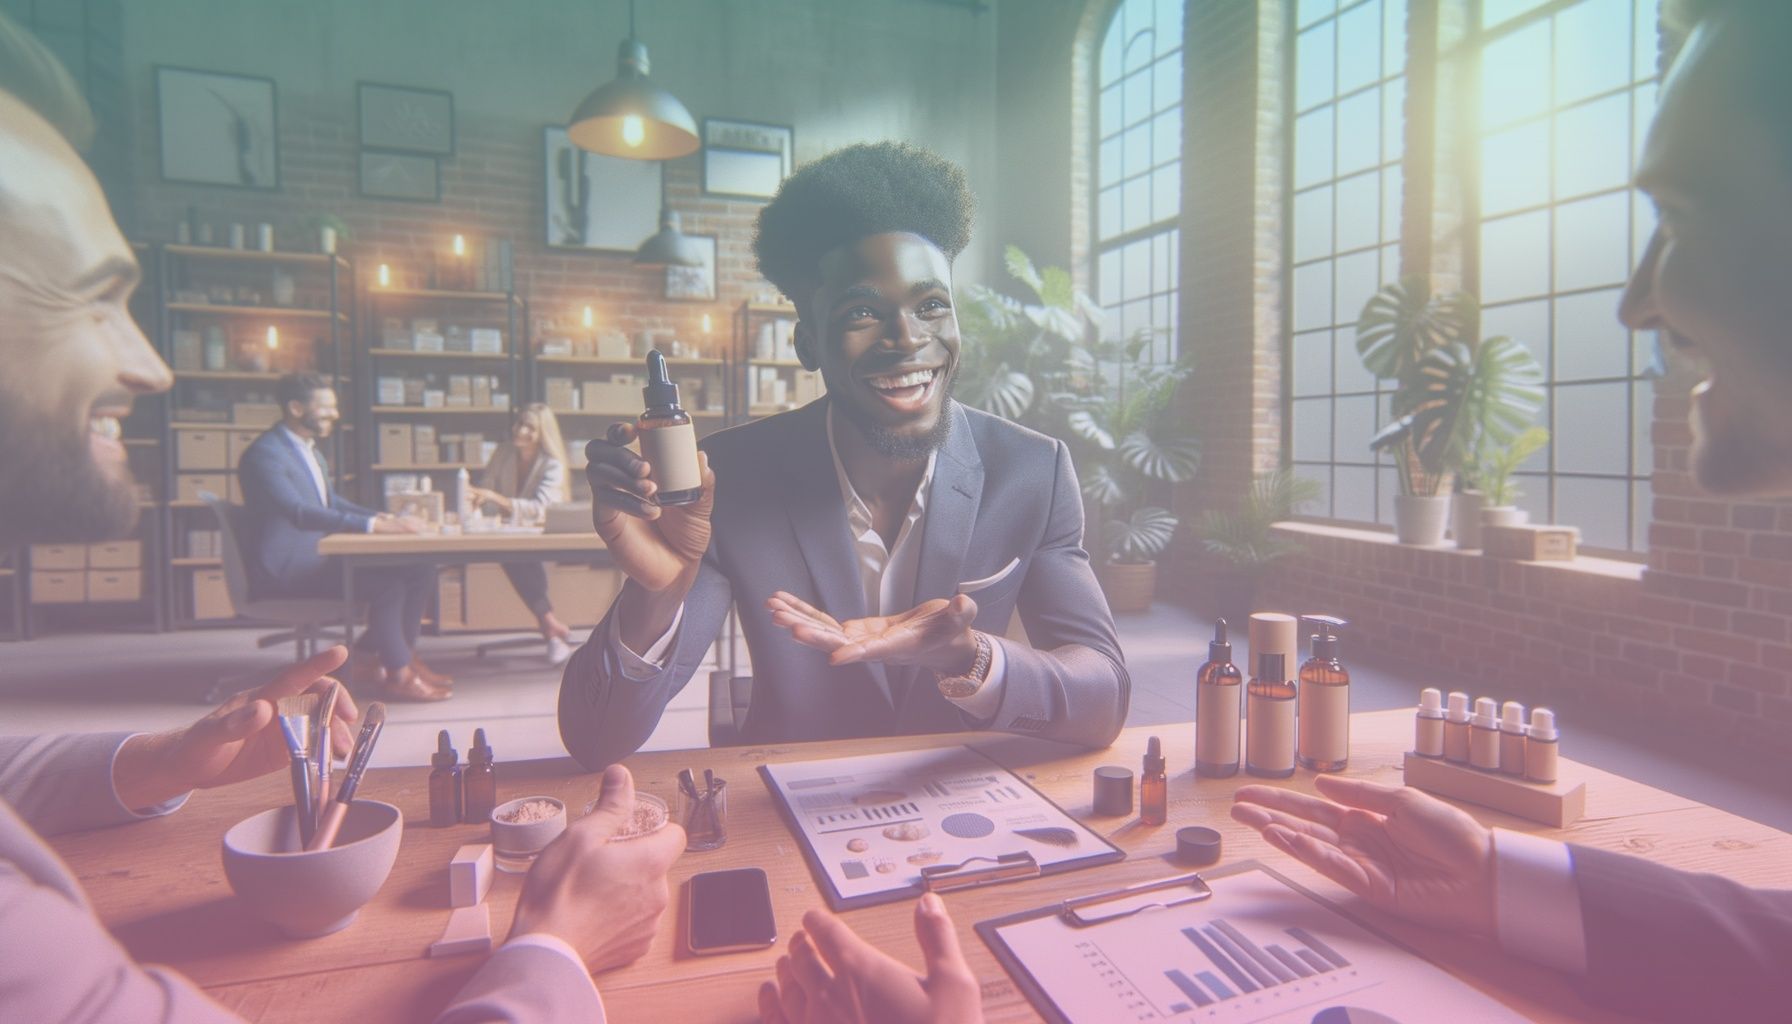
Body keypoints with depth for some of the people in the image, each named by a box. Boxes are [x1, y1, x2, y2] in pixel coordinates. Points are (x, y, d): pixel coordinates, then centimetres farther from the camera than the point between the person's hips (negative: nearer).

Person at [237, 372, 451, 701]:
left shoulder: (310, 450, 16)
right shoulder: (264, 454, -15)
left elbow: (331, 501, 23)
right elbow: (299, 513, -29)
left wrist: (380, 517, 4)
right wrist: (372, 525, -36)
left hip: (316, 556, 9)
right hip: (285, 569, -9)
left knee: (420, 571, -6)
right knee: (386, 581, -28)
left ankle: (372, 657, 2)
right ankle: (397, 673, -13)